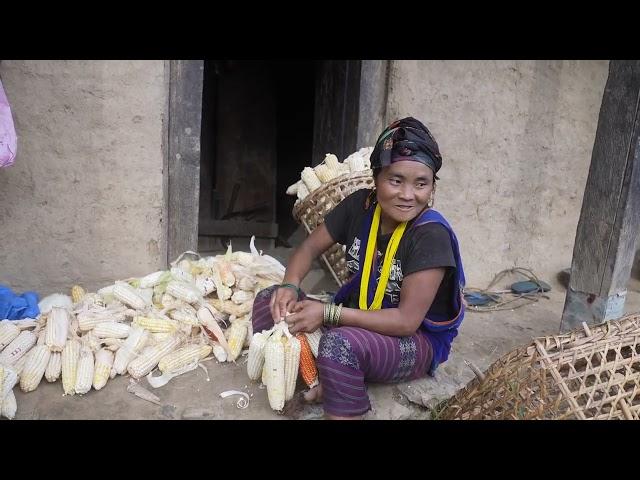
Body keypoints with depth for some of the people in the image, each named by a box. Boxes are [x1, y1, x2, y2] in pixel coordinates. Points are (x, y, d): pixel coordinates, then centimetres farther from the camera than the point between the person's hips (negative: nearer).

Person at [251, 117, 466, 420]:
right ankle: (313, 384, -12)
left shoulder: (431, 236, -25)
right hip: (358, 322, 7)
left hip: (416, 341, -6)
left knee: (340, 344, -37)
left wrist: (328, 314, -29)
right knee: (270, 301, -6)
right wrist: (290, 286, -18)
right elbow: (311, 247, 3)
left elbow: (407, 320, -26)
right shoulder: (360, 206, -8)